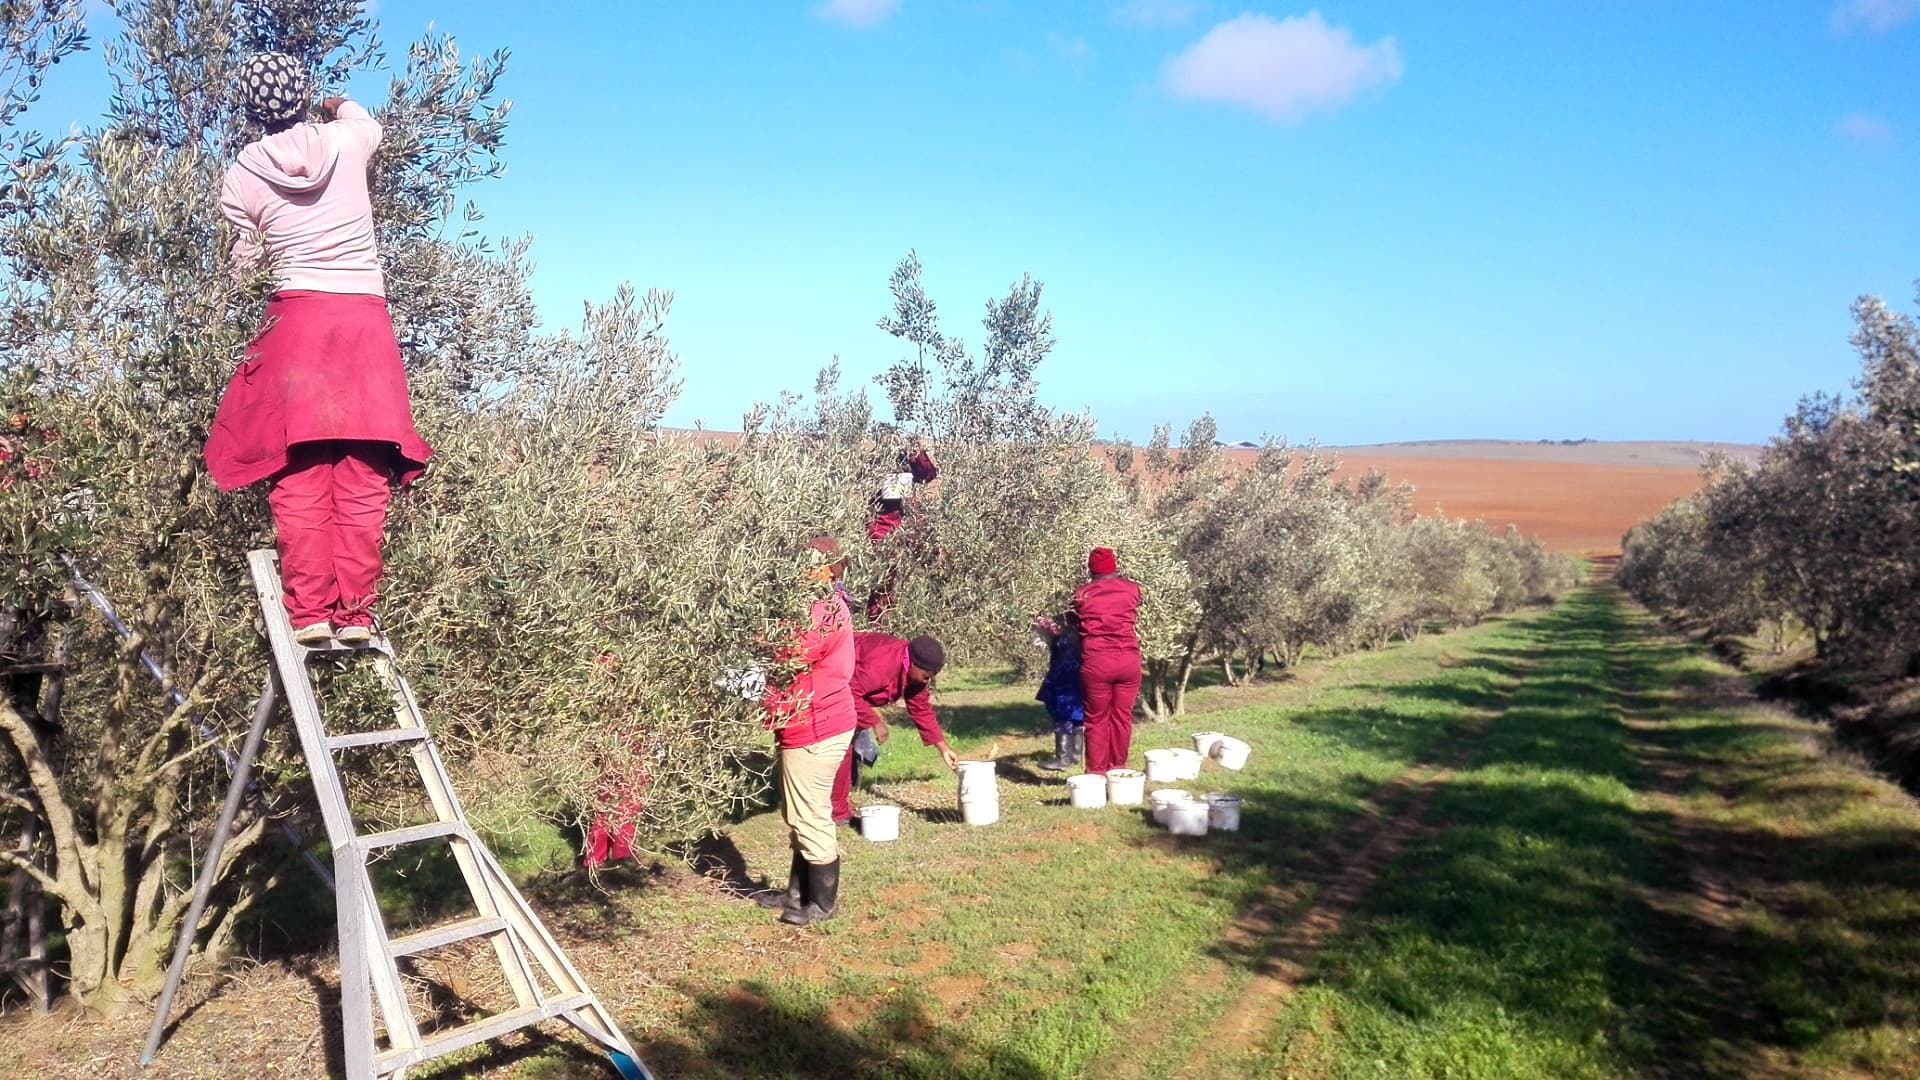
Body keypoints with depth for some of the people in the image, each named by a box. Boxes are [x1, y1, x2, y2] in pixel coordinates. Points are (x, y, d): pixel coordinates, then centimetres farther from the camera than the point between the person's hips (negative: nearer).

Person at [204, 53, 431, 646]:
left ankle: (309, 612, -5)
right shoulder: (346, 140, 4)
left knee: (299, 477, 0)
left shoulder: (242, 177, 1)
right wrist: (338, 105, 49)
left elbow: (246, 260, 12)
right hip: (366, 319, 1)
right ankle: (355, 612, -4)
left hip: (295, 320, -1)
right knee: (362, 480, -2)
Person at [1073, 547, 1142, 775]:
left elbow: (1074, 621, 13)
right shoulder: (1131, 589, 5)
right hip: (1128, 660, 1)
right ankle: (1118, 769, 17)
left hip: (1095, 662, -1)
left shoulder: (1082, 594, 3)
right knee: (1122, 716, 10)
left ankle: (1096, 772, 11)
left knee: (1097, 718, 7)